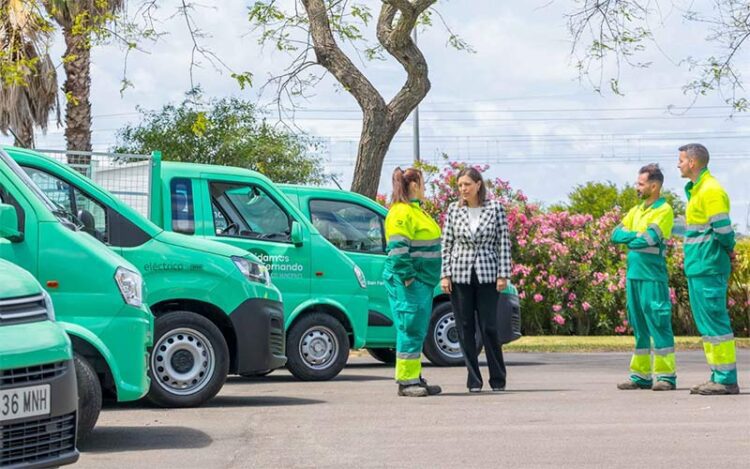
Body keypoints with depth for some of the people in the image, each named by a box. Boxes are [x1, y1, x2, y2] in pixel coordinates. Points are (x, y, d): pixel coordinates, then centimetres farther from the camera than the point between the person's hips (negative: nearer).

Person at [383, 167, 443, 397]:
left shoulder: (416, 210, 20)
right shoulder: (401, 212, -13)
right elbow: (398, 249, -20)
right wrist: (408, 278, -21)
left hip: (422, 281, 10)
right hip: (408, 282, -10)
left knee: (418, 331, 12)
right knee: (411, 329, -9)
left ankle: (414, 378, 17)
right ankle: (406, 381, -6)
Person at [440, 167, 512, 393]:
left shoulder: (495, 209, 0)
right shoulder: (453, 210, 4)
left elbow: (504, 243, 0)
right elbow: (446, 244, 6)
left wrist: (503, 274, -5)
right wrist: (445, 275, -1)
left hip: (487, 274, -2)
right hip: (460, 274, 2)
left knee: (489, 327, -2)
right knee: (465, 328, 2)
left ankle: (498, 379, 10)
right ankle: (474, 380, 9)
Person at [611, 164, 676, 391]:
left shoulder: (664, 211, -6)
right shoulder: (636, 210, 18)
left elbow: (649, 239, -18)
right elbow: (616, 234, 10)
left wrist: (629, 239, 0)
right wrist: (636, 235, -7)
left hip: (653, 276, -8)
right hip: (634, 275, 8)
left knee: (658, 325, -7)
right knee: (639, 327, 10)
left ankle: (666, 376, -5)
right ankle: (641, 376, 15)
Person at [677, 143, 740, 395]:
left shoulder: (711, 191, -14)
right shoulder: (696, 190, 18)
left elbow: (723, 230, -19)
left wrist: (728, 250, -2)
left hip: (708, 268, -10)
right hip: (698, 268, 10)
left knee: (715, 322, -8)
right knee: (706, 324, 12)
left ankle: (727, 379, -6)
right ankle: (719, 377, 17)